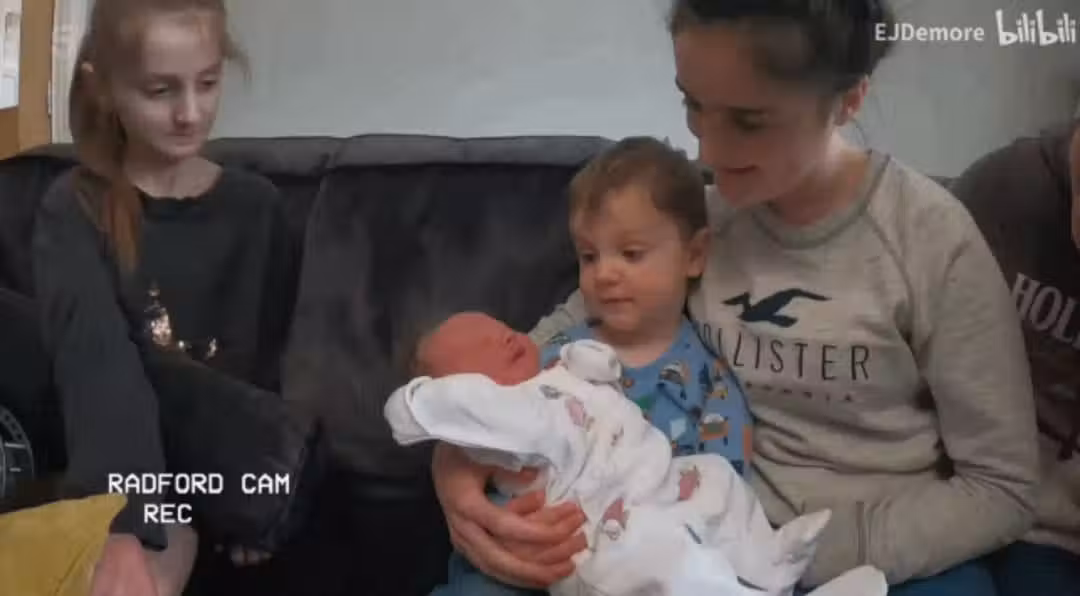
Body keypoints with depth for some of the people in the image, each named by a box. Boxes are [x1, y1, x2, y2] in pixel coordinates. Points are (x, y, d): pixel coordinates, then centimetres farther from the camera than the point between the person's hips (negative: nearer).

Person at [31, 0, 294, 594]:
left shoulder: (255, 206, 3)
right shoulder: (73, 210, -5)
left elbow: (268, 361, 7)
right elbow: (97, 364, -21)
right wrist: (121, 526, -36)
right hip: (110, 475, -1)